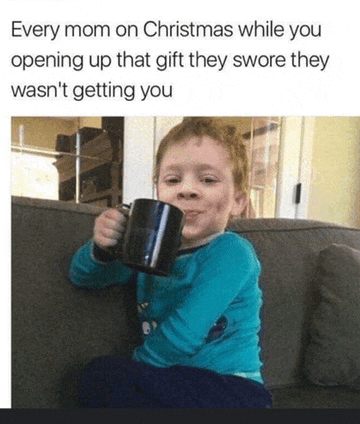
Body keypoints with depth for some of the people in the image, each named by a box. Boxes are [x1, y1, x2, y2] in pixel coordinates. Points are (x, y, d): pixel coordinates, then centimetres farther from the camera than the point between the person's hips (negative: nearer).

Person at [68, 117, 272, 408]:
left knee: (101, 374, -21)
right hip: (173, 384, 6)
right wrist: (101, 249, -13)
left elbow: (181, 337, -23)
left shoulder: (231, 253, -18)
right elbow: (82, 277, 9)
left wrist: (131, 369, -7)